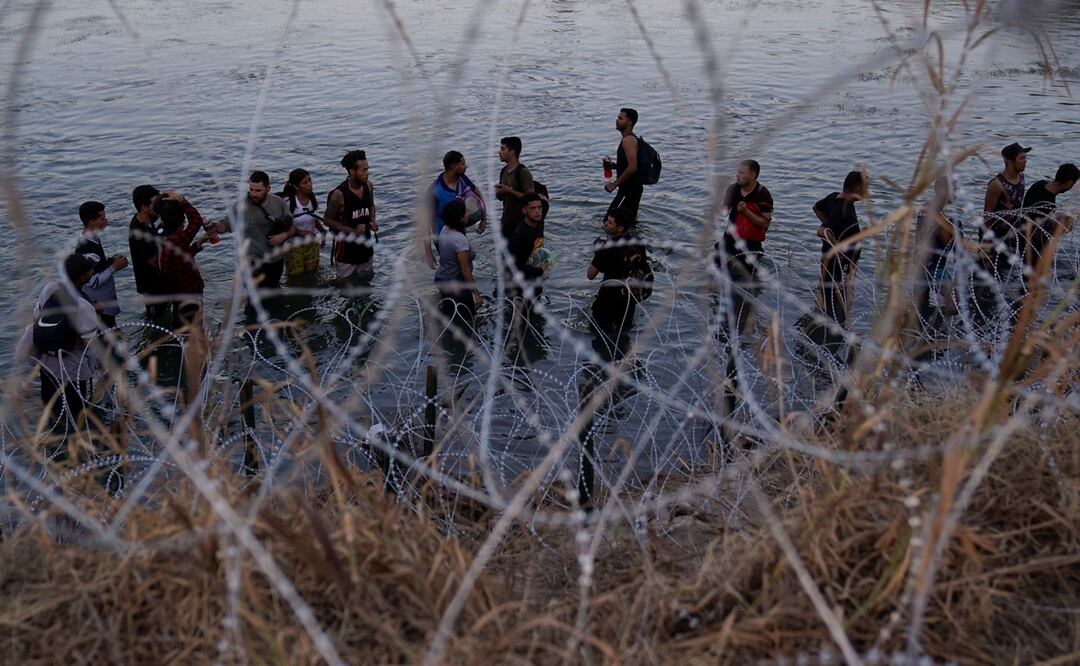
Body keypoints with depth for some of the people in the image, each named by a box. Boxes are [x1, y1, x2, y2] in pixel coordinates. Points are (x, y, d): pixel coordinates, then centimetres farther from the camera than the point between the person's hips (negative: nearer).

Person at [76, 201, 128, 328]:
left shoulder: (93, 238, -2)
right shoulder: (86, 248, -32)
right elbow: (93, 282, -29)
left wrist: (111, 260, -2)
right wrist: (114, 267, -22)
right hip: (99, 305, -9)